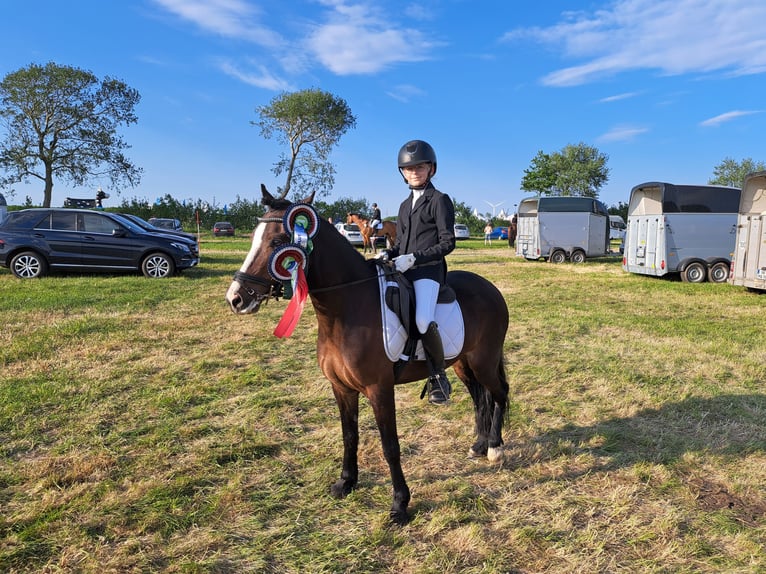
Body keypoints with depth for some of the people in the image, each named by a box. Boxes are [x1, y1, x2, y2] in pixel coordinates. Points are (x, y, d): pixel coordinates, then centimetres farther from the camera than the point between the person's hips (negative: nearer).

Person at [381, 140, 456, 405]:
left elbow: (448, 242, -7)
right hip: (402, 270, 8)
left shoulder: (440, 200, 1)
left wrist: (413, 258, -16)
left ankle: (438, 377, -8)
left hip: (428, 270, -8)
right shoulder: (405, 205, 22)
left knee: (424, 322, -29)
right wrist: (388, 254, 2)